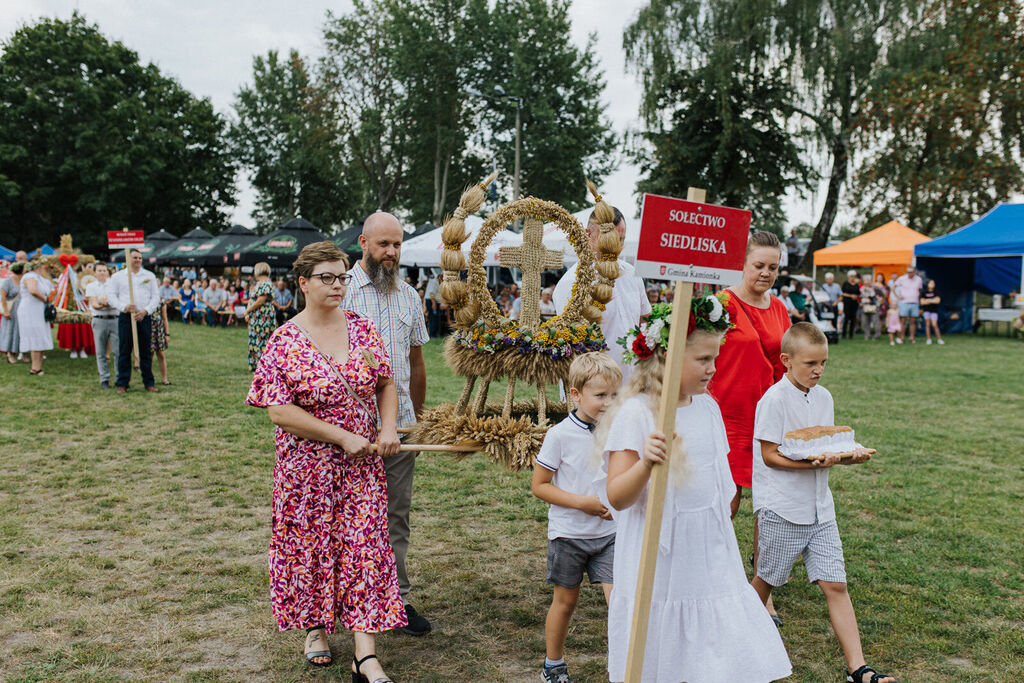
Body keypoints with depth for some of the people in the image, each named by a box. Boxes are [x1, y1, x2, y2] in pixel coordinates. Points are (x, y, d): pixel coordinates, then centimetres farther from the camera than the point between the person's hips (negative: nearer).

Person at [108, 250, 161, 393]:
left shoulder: (149, 276, 12)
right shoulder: (117, 276, 9)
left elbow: (156, 297, 7)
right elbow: (111, 296, 3)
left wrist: (146, 311, -8)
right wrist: (124, 307, -14)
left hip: (144, 317, 1)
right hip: (125, 317, -1)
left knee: (146, 351, 3)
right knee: (124, 351, -1)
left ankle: (149, 383, 9)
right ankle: (122, 383, 5)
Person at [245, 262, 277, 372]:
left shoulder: (266, 284, -14)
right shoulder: (258, 284, 17)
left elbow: (260, 301, -19)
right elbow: (251, 299, 17)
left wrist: (248, 310, -8)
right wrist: (248, 312, 3)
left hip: (264, 318, -10)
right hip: (255, 318, 10)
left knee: (262, 341, -8)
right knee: (254, 341, 12)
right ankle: (255, 366, 18)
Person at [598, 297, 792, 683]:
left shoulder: (707, 407, 6)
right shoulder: (636, 413, -15)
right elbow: (617, 498, -19)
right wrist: (645, 464, -36)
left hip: (710, 559, 6)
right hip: (657, 564, -6)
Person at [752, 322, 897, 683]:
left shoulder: (824, 397, 9)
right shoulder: (774, 400, -13)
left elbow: (827, 447, 15)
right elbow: (770, 455, -15)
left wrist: (849, 455, -5)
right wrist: (813, 463, -25)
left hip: (819, 508, 6)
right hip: (781, 508, -6)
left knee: (835, 584, 2)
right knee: (766, 579, 11)